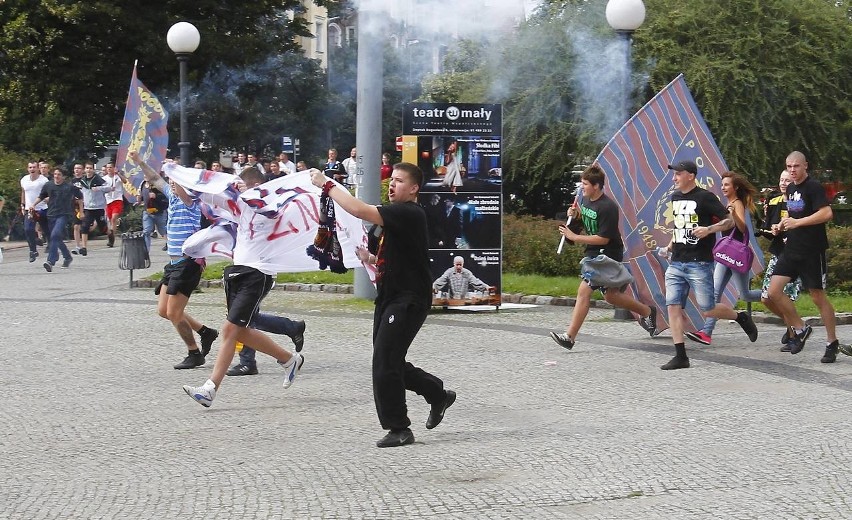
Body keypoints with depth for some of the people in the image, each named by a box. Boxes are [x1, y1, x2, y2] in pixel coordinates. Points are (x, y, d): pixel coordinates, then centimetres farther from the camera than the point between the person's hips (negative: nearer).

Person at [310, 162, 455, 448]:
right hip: (390, 300, 10)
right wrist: (370, 258, 9)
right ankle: (438, 395, 32)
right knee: (390, 363, 14)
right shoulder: (395, 215, 17)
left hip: (408, 301, -10)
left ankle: (398, 428, 1)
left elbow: (360, 210, -27)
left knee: (384, 364, -10)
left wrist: (327, 184, -19)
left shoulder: (409, 214, -16)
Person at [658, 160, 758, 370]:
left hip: (699, 264, -7)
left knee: (707, 310, -5)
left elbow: (729, 220, -9)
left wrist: (709, 229, -23)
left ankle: (741, 317, 23)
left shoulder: (705, 197, -8)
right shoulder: (675, 197, 14)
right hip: (676, 262, 7)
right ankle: (680, 356, -2)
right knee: (673, 306, -4)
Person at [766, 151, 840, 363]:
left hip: (812, 250, -7)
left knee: (818, 296, -1)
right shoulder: (791, 189, 14)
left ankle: (832, 343, 12)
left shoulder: (814, 187, -12)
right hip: (791, 250, 8)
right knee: (774, 290, -4)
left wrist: (797, 222, -25)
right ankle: (800, 329, 11)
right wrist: (784, 224, 10)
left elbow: (827, 213, -24)